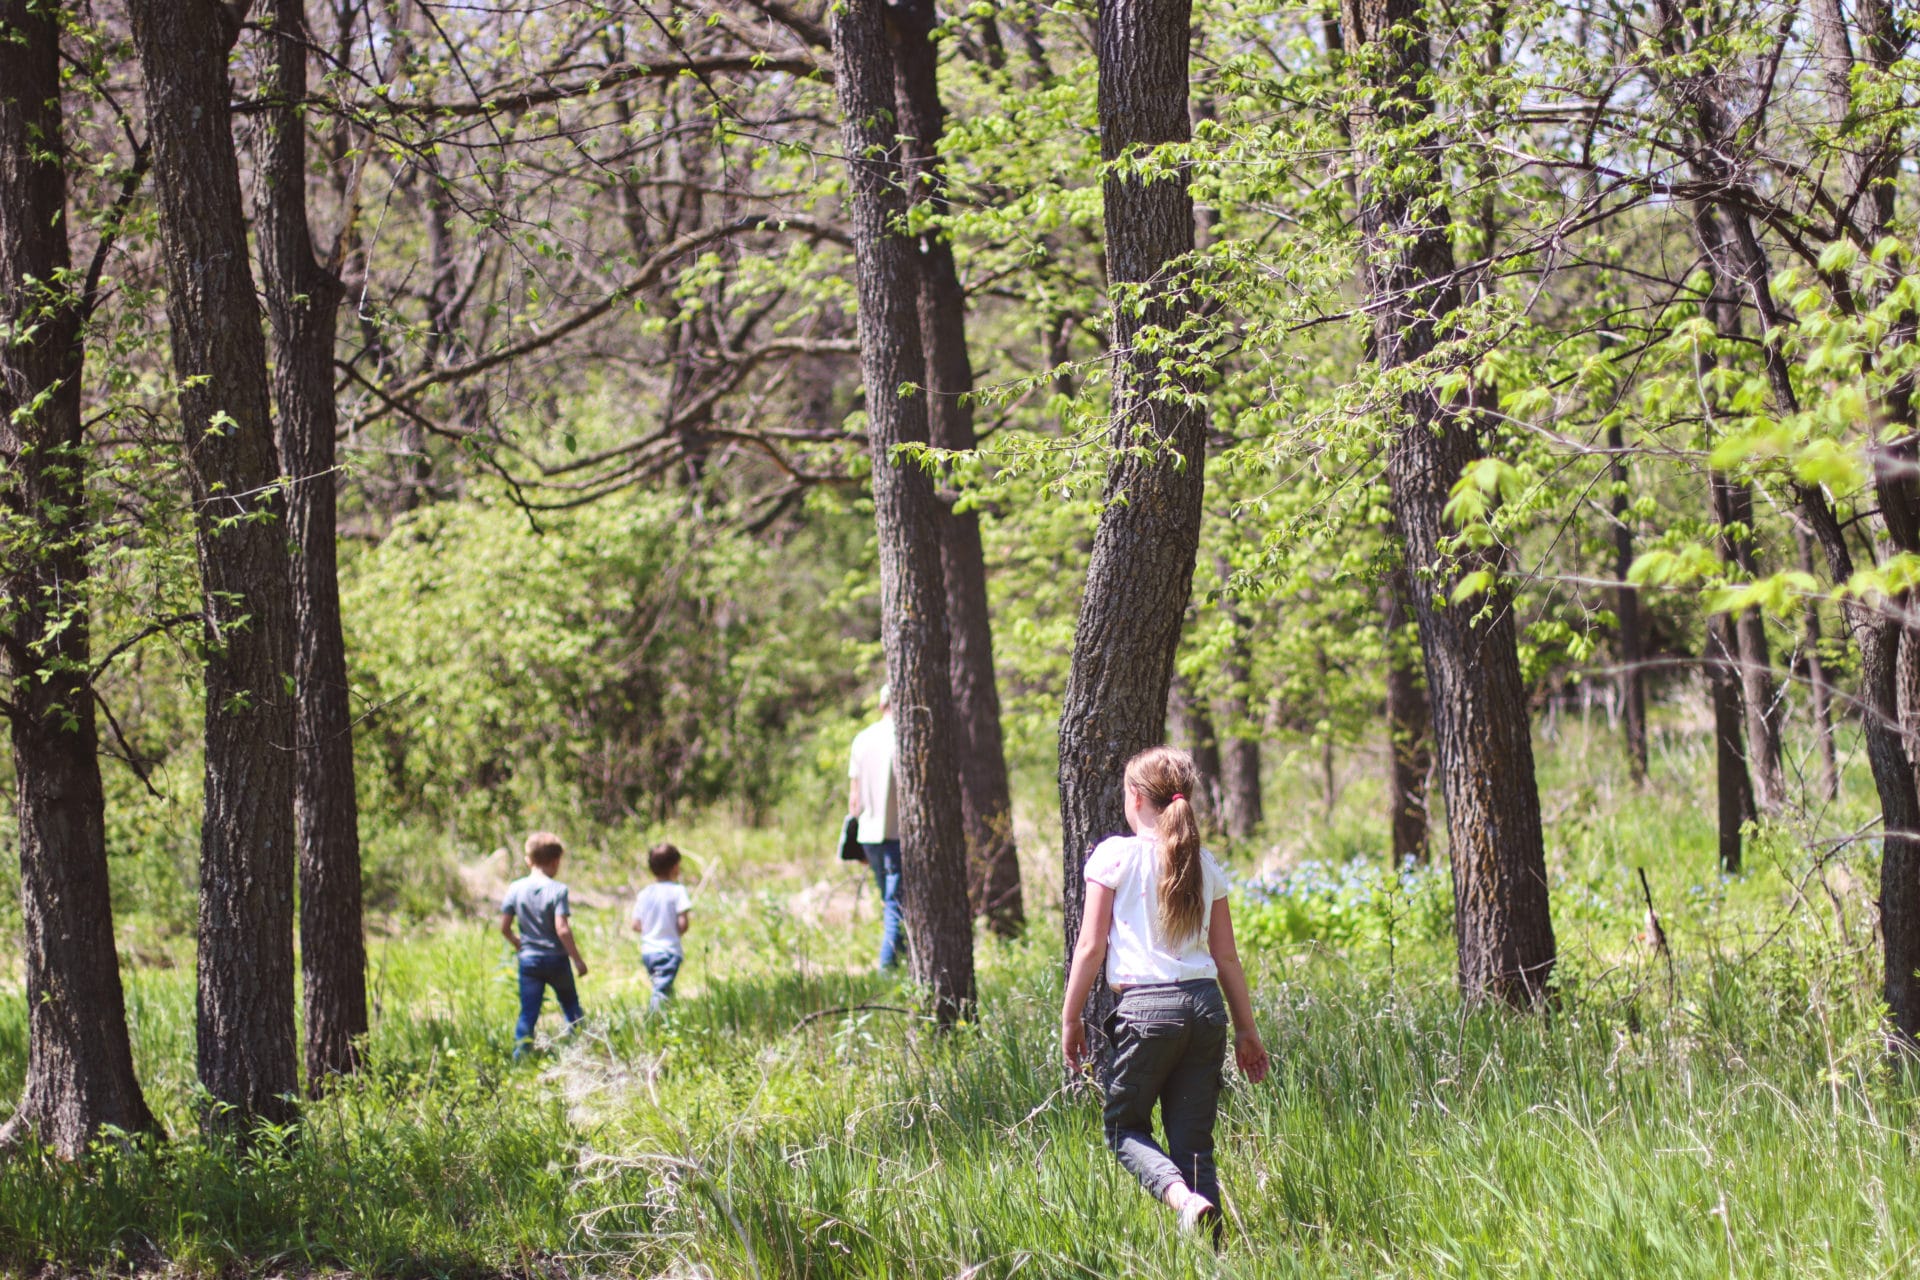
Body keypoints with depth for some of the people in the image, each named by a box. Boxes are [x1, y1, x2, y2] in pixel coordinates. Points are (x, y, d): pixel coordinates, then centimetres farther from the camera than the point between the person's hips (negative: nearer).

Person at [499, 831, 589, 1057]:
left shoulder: (516, 888, -2)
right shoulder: (558, 890, -13)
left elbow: (504, 928, 1)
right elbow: (562, 929, -20)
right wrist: (578, 960, -11)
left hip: (529, 961, 2)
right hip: (556, 960, -2)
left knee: (528, 1014, 4)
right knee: (572, 1010, 17)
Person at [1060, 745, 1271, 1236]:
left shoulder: (1115, 855, -1)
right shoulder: (1204, 864, 11)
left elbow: (1091, 947, -3)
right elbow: (1227, 958, 12)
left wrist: (1070, 1018, 5)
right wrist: (1246, 1030, 19)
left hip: (1146, 1009, -4)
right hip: (1205, 1005, 4)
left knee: (1125, 1127, 9)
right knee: (1194, 1141, 9)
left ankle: (1182, 1195, -19)